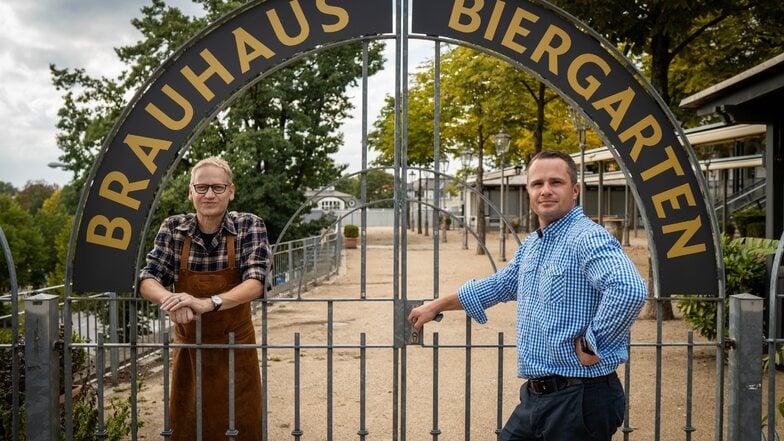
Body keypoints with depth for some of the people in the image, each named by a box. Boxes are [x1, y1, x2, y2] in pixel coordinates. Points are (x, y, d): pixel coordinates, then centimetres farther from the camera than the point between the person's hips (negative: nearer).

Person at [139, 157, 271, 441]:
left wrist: (207, 303, -37)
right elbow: (147, 280, -7)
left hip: (235, 347, -2)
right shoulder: (173, 228, -3)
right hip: (187, 347, 2)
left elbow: (256, 282, -20)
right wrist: (170, 300, -30)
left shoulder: (250, 226, -10)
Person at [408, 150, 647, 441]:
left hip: (578, 398, -8)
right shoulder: (531, 245, 12)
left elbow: (629, 290, -34)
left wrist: (591, 346, -24)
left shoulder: (588, 238, -17)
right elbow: (499, 284, 27)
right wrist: (437, 305, 31)